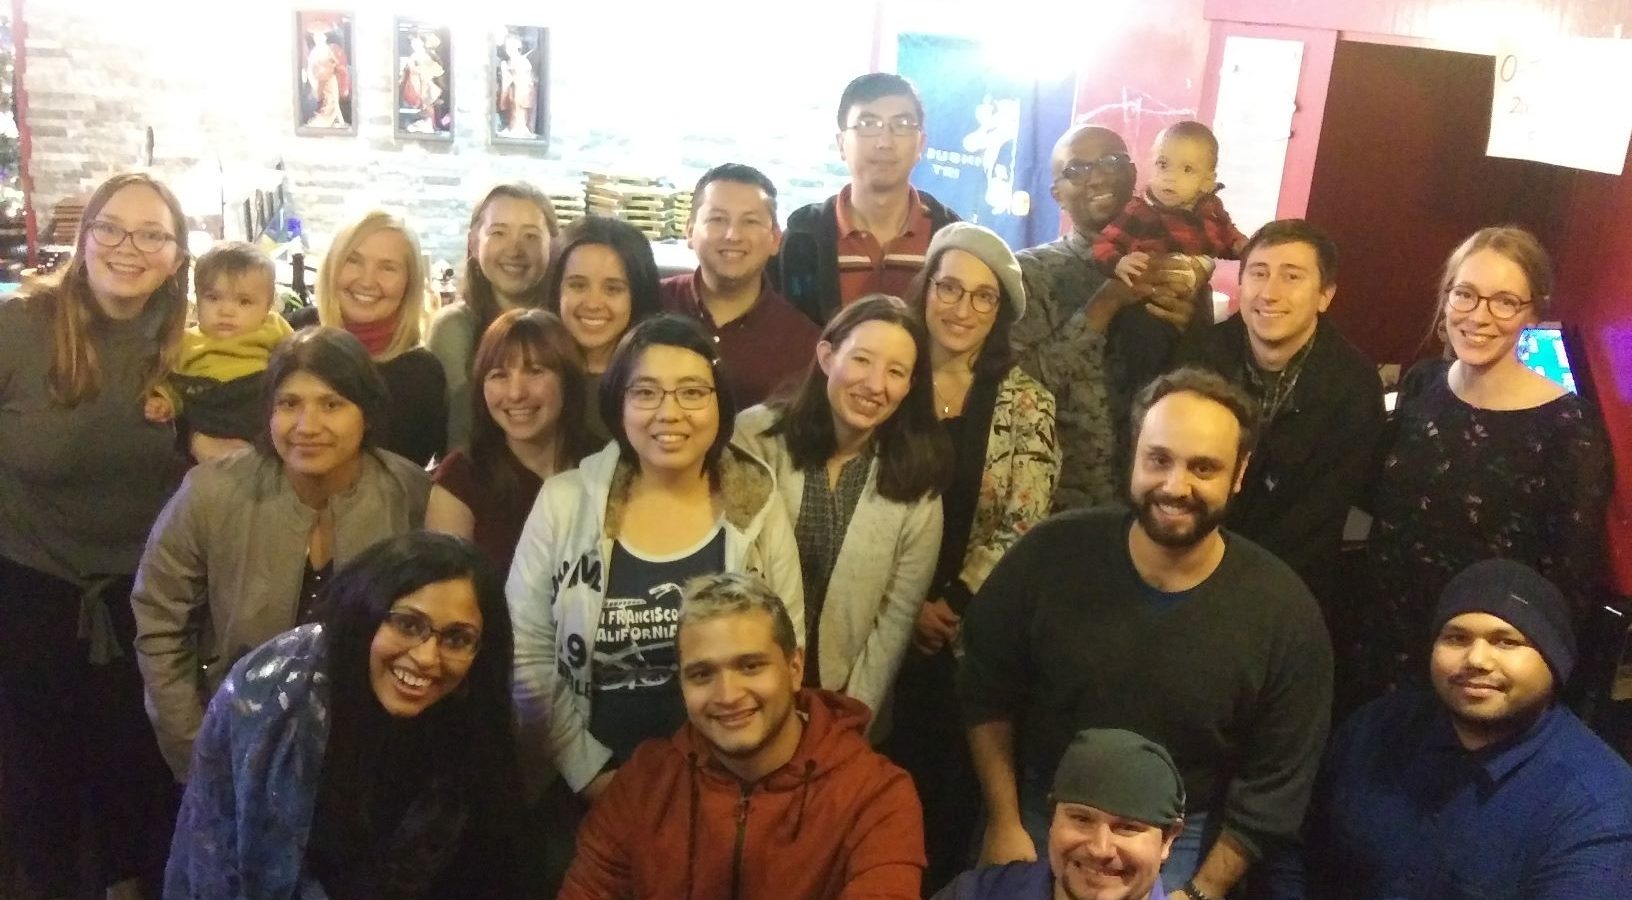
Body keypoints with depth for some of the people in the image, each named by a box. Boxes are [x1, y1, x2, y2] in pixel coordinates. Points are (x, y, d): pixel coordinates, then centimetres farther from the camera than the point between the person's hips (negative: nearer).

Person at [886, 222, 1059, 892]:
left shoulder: (1026, 403, -3)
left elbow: (1021, 528, -8)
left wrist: (950, 605, -11)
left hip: (975, 633, -1)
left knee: (953, 784, 9)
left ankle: (940, 883, 31)